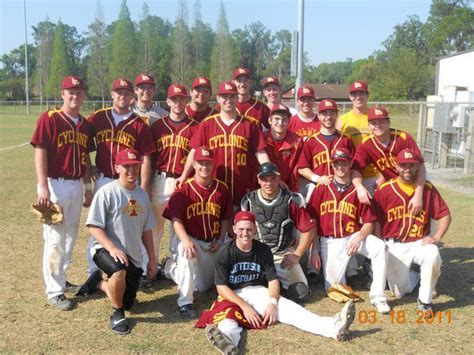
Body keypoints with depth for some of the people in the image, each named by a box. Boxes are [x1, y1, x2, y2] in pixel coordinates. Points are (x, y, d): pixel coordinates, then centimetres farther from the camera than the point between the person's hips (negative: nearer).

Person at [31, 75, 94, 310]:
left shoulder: (85, 124, 11)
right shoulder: (49, 119, -8)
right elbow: (40, 153, -13)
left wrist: (88, 188, 14)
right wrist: (43, 187, -20)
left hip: (76, 186, 7)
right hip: (55, 185, -7)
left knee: (70, 237, 15)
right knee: (55, 239, -2)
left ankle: (60, 280, 30)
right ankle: (54, 292, 8)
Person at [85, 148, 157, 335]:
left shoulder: (142, 194, 8)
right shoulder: (106, 192, -11)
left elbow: (146, 229, 14)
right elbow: (93, 227, -15)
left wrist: (152, 258, 11)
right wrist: (112, 248, -28)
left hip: (134, 257, 6)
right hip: (106, 250, -6)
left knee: (127, 303, 8)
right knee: (119, 270, -39)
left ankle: (100, 283, 37)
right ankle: (117, 314, -11)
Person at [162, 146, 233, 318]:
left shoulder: (222, 189, -2)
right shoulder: (184, 188, -12)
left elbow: (226, 219, 6)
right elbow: (175, 218, -17)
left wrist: (220, 240, -4)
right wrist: (185, 240, -33)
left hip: (212, 243, 4)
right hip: (191, 239, -4)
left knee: (206, 286, 16)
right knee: (187, 253, -41)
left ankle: (172, 267, 42)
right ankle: (185, 302, -23)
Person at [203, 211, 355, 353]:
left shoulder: (263, 250, -1)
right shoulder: (225, 254, -11)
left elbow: (273, 280, -1)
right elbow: (221, 288, -15)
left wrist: (272, 303, -20)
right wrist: (244, 306, -25)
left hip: (258, 291, 3)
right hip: (233, 296, -2)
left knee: (286, 307, -22)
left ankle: (333, 327, -43)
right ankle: (227, 338, -75)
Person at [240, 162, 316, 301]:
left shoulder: (291, 200, -10)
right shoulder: (249, 200, -6)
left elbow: (308, 229, -5)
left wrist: (297, 255, -6)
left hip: (285, 255, -1)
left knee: (299, 291, -11)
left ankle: (279, 280, 20)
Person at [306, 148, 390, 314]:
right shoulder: (321, 189, 1)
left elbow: (369, 223, 0)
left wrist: (359, 237, -21)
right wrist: (314, 250, -1)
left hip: (354, 236, 0)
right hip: (329, 243, 1)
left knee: (380, 247, -30)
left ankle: (378, 296, -20)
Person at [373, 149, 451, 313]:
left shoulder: (428, 188, -1)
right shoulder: (384, 190, -5)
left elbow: (445, 215, 2)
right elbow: (376, 221, -1)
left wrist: (437, 237, -13)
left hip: (420, 243, 0)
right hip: (394, 245, 0)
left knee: (433, 255, -34)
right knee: (399, 291, -1)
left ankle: (425, 301, -11)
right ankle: (415, 277, 37)